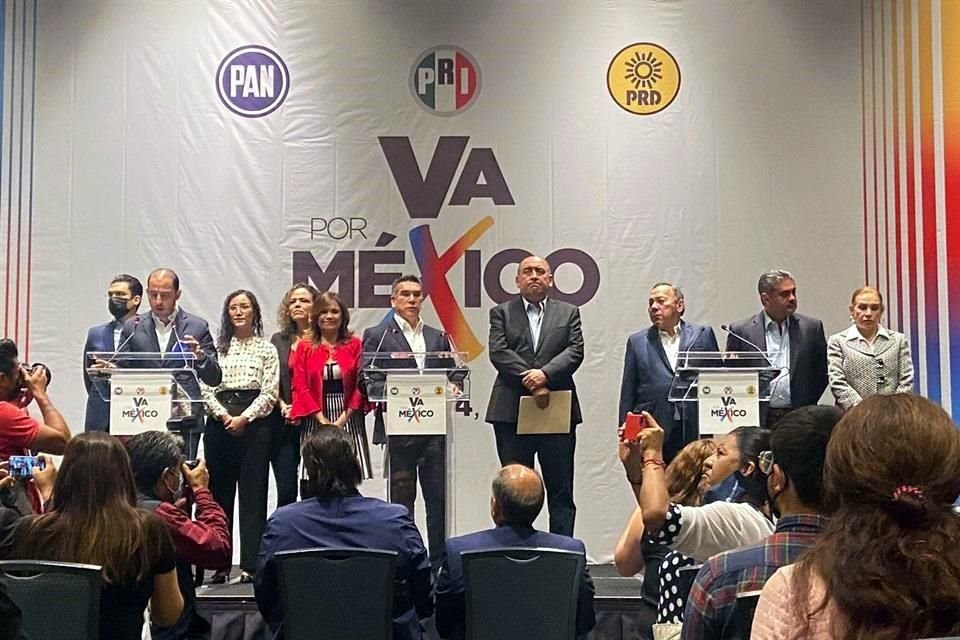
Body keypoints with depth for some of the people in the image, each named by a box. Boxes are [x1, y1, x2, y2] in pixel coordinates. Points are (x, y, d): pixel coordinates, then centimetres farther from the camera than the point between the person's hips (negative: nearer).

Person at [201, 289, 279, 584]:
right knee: (219, 493, 4)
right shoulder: (216, 347, 10)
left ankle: (251, 565, 0)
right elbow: (206, 389, 5)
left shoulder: (266, 349, 6)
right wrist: (224, 416, -8)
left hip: (255, 424, -2)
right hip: (219, 424, 2)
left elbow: (269, 393, -1)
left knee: (253, 493, -2)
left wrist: (244, 418, -10)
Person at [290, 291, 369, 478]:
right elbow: (300, 387, 2)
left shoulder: (355, 345, 7)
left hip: (348, 418, 0)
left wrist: (343, 419, -9)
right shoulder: (304, 347, 8)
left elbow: (361, 385, 1)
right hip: (315, 419, 0)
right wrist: (323, 420, -9)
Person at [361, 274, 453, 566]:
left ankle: (439, 561, 12)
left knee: (438, 498, 4)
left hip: (434, 430, 4)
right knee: (401, 501, 3)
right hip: (398, 430, -3)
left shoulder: (438, 338, 17)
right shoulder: (376, 336, 4)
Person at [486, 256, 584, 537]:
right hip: (512, 411, 0)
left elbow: (575, 351, -1)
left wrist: (545, 373, -17)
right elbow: (498, 353, -4)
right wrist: (531, 382, -14)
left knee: (561, 490, 3)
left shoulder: (568, 313, 12)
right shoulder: (501, 313, 9)